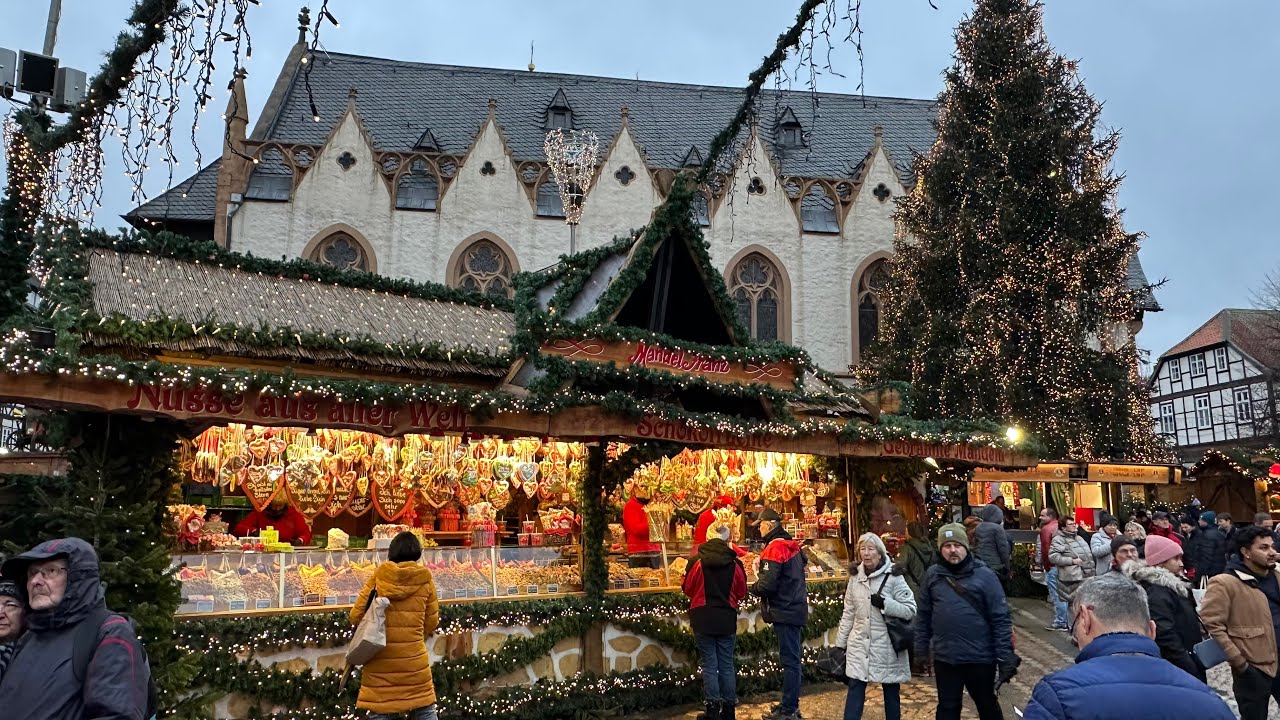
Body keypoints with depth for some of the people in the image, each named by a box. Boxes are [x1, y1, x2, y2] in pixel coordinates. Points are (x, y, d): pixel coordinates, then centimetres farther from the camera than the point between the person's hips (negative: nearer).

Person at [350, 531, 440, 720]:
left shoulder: (377, 577, -4)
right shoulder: (425, 579, -3)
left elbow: (356, 616, -1)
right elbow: (431, 622, 2)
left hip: (381, 661, 0)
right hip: (414, 659, 0)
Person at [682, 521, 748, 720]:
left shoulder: (697, 562, -13)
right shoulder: (735, 564, -9)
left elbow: (687, 589, -2)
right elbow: (741, 593, 3)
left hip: (703, 619, -2)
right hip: (727, 619, 2)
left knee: (709, 665, 7)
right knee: (727, 664, 12)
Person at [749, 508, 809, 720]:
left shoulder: (775, 548, -17)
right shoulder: (792, 546, 13)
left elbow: (767, 585, -23)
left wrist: (754, 588, -3)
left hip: (784, 612, -10)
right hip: (794, 608, 10)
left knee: (789, 661, -4)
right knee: (792, 659, 16)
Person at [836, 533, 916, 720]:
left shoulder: (893, 577, -9)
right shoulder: (855, 577, 4)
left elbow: (910, 610, -12)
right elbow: (849, 613, 10)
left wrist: (884, 603, -23)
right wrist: (840, 642, 9)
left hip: (886, 645, -3)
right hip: (859, 644, 3)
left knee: (891, 691, 10)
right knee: (855, 689, 1)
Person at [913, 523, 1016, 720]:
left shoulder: (984, 575, -8)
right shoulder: (932, 575, 1)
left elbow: (1000, 618, -8)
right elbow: (923, 615, 7)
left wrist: (1005, 657, -10)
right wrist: (921, 649, 7)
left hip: (980, 658, -2)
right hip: (944, 658, 2)